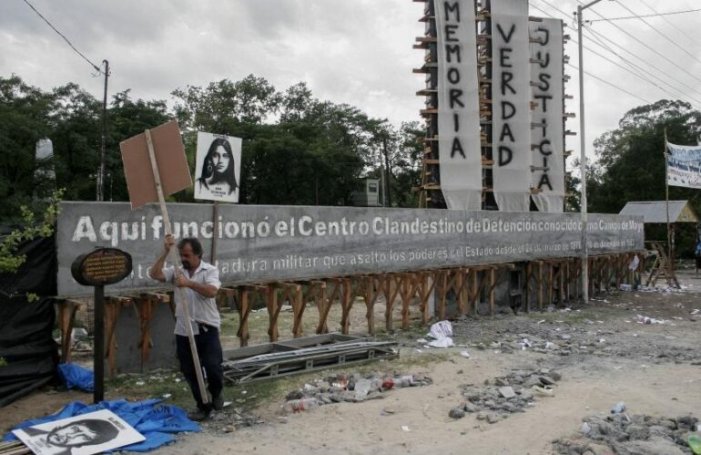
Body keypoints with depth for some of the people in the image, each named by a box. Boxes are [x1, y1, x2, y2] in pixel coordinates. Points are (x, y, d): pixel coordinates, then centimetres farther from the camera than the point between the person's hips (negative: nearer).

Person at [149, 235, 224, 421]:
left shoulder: (210, 270, -6)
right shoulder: (177, 271, 5)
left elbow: (211, 291, -23)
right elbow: (154, 274, -9)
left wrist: (189, 283, -29)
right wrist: (166, 251, -14)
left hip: (207, 330, -4)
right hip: (183, 331, 4)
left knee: (213, 368, -9)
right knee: (190, 373, 9)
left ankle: (216, 394, 23)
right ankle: (203, 406, 24)